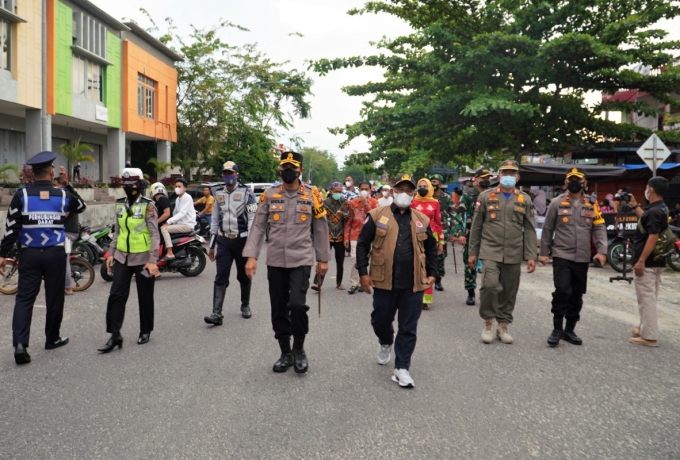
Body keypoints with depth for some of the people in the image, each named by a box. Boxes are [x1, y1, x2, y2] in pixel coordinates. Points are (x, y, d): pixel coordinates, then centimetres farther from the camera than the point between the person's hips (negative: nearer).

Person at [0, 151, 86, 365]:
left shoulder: (22, 195, -5)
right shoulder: (63, 195, -1)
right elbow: (81, 206, 23)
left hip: (29, 254, 0)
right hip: (55, 253, 0)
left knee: (24, 298, 2)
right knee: (54, 298, 11)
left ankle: (20, 344, -11)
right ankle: (52, 339, 23)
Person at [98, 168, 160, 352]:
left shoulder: (148, 205, -10)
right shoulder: (120, 204, 8)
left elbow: (154, 234, -13)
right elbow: (117, 231, 17)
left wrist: (152, 261, -18)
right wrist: (111, 253, 12)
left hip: (142, 258, -5)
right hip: (122, 257, 5)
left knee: (145, 297, 7)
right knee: (116, 294, -2)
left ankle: (145, 331, 24)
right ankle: (114, 335, 4)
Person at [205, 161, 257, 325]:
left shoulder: (246, 193, -3)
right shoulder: (219, 194, 11)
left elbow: (253, 218, -9)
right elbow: (215, 221, 15)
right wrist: (212, 245, 13)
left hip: (241, 240, -3)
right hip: (223, 241, 3)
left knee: (244, 276, 10)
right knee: (221, 278, -4)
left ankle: (245, 305, 31)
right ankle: (217, 314, -6)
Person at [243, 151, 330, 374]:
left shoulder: (312, 195, 1)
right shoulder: (269, 195, 3)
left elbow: (321, 229, 6)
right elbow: (258, 227, 1)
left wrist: (323, 259, 7)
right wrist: (251, 256, -7)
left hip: (301, 260, -2)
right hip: (275, 261, 2)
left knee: (297, 304, -16)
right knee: (278, 310, 8)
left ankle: (299, 349, 8)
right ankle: (285, 353, 25)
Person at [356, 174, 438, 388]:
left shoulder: (422, 219, 8)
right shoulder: (377, 215, 0)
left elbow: (431, 249, 17)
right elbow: (363, 244, 0)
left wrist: (432, 273, 10)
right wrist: (363, 272, -5)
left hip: (413, 284, 1)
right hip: (384, 281, -1)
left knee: (408, 328, 4)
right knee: (380, 320, 13)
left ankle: (401, 368, 15)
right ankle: (386, 343, 46)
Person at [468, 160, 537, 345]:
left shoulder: (525, 200, 9)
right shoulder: (486, 196, 4)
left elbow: (529, 230, 8)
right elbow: (476, 227, 6)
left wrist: (531, 256, 0)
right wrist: (472, 253, 4)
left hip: (513, 255, 2)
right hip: (490, 252, -2)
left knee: (509, 292, 7)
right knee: (490, 285, -18)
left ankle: (503, 327, 23)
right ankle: (488, 324, 2)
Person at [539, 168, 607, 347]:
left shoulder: (592, 205, 8)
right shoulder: (557, 203, 1)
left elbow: (599, 229, 3)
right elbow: (547, 229, 4)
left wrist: (601, 251, -10)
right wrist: (544, 252, 3)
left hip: (582, 258, 3)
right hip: (561, 256, -3)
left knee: (577, 296, 10)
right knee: (562, 291, -15)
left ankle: (569, 330, 23)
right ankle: (557, 329, 0)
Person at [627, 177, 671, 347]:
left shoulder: (654, 211, -21)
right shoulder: (660, 209, 10)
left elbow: (653, 237, -26)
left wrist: (641, 261, -25)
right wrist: (634, 205, 27)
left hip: (648, 262, -10)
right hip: (656, 261, 10)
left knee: (646, 298, -5)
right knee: (650, 297, 17)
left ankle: (649, 336, 0)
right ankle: (646, 330, 28)